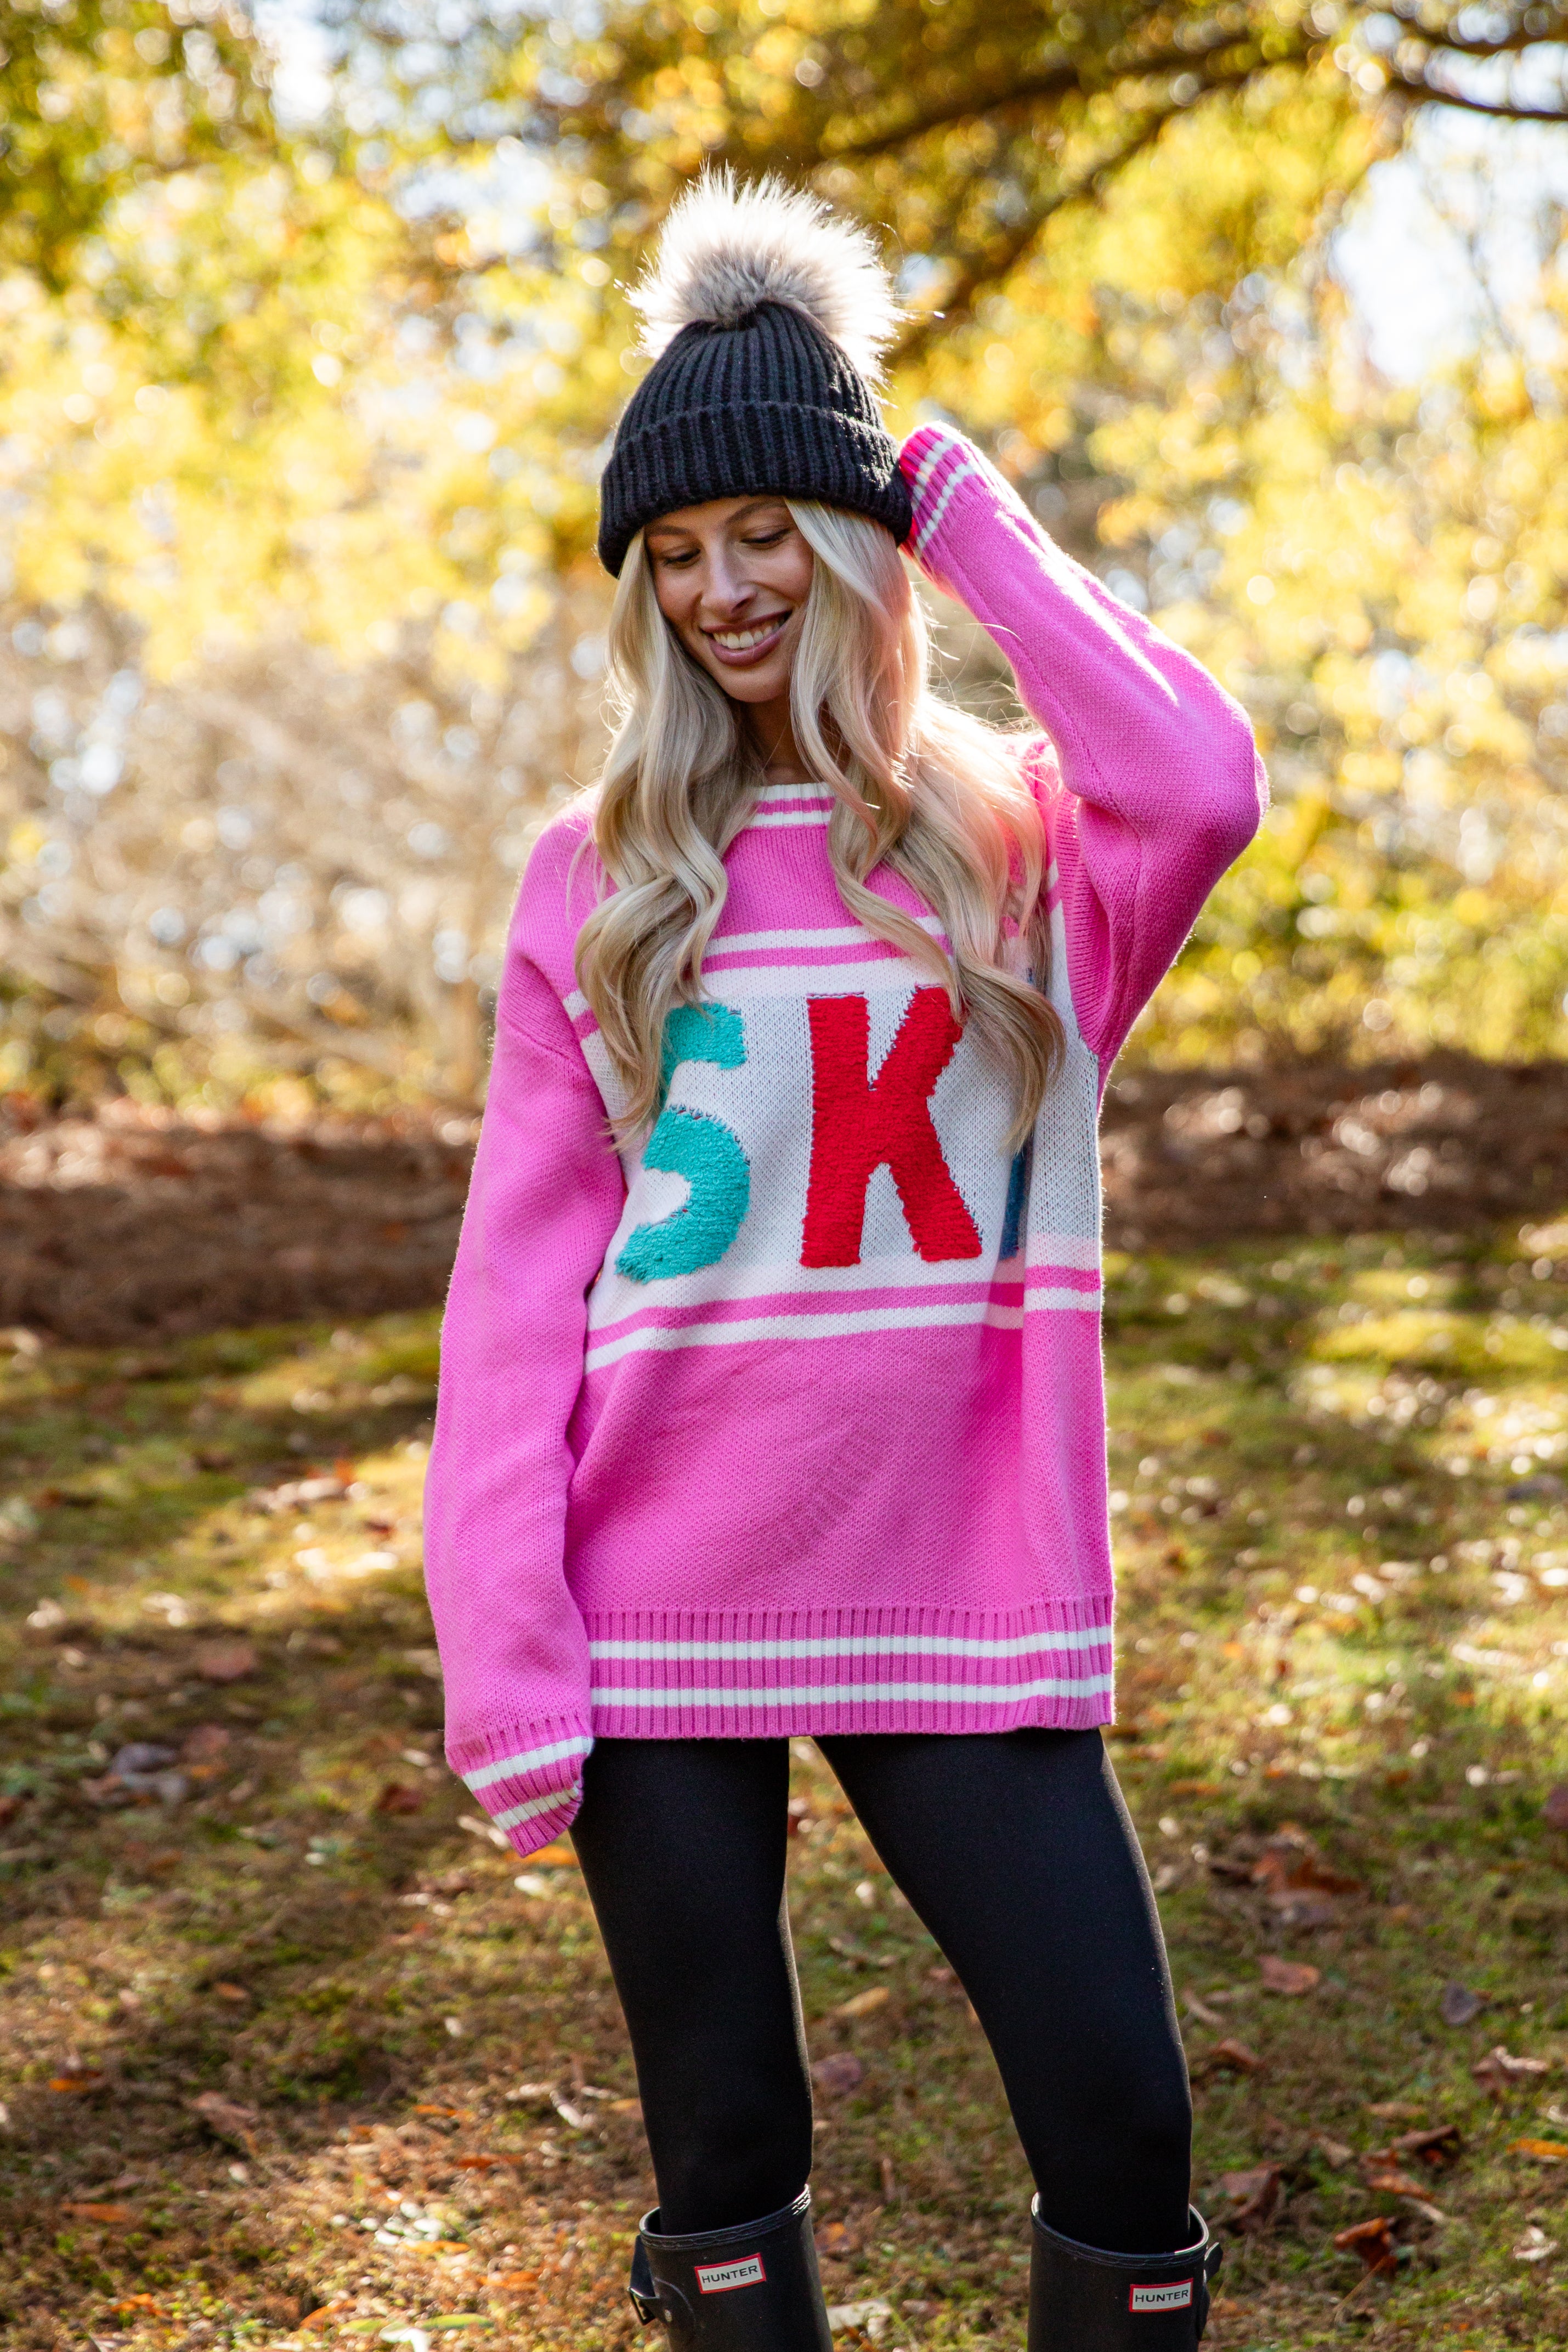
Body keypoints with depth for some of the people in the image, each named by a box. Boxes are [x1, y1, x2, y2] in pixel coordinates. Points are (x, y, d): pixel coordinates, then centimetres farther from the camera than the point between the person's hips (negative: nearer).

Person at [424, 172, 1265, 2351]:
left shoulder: (1027, 843, 4)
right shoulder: (600, 881, 4)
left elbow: (1207, 789, -20)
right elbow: (520, 1272, 0)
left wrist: (982, 532, -8)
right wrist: (504, 1644, -8)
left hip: (961, 1600, 0)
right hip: (663, 1619, 0)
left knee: (1123, 2129, 2)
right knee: (726, 2169, 10)